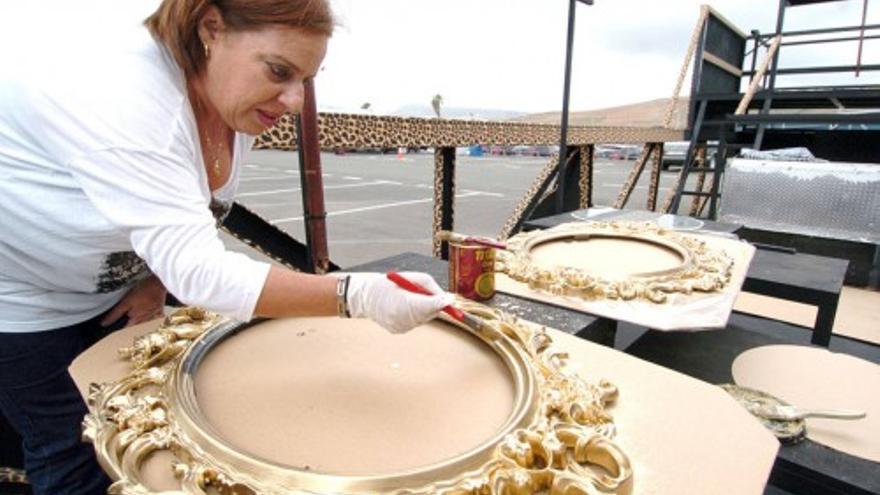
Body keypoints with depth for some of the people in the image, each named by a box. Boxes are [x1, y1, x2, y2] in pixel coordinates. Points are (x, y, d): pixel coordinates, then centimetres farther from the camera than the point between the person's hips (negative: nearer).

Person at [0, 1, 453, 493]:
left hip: (113, 289, 6)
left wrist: (159, 276, -12)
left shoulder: (235, 98, -12)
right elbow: (199, 270, -43)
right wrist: (356, 295, -51)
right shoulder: (124, 99, -37)